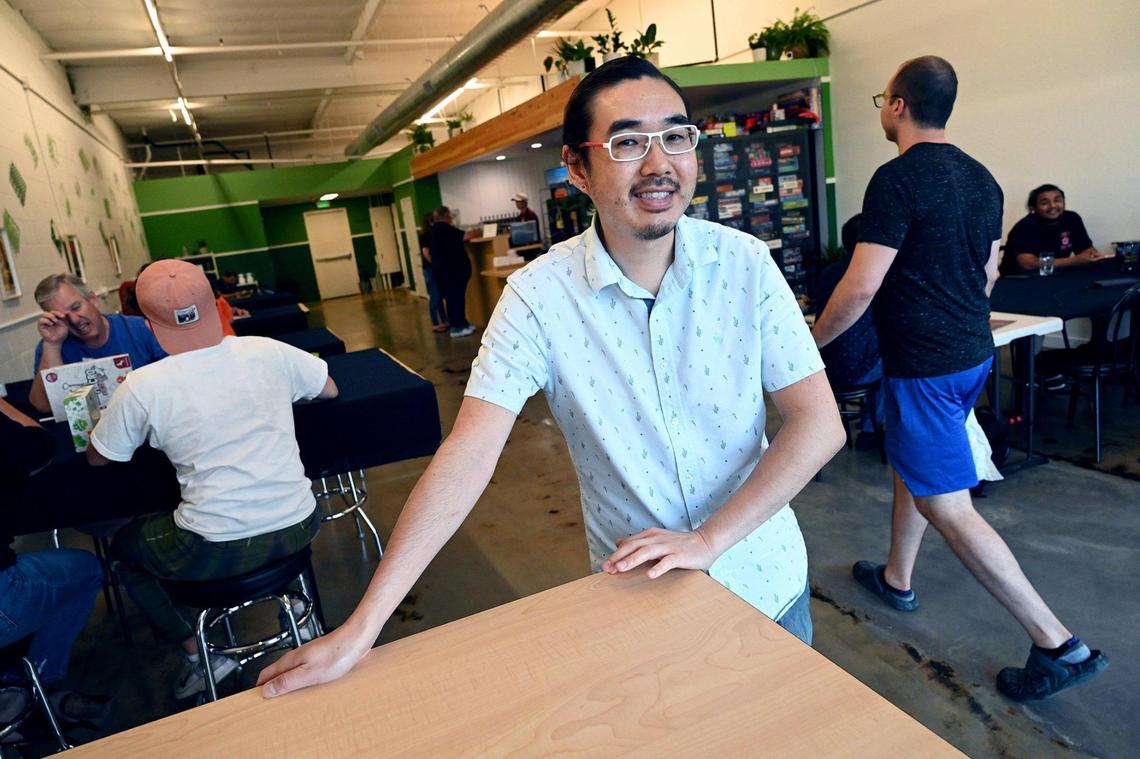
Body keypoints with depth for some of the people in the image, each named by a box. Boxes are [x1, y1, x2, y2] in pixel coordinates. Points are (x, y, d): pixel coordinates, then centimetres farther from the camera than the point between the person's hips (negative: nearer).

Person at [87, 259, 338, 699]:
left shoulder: (141, 388, -12)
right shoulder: (268, 352, -7)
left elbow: (97, 457, 7)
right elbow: (330, 390, 13)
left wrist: (107, 417, 25)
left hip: (216, 552, -3)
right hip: (299, 529, 4)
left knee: (124, 546, 27)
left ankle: (200, 655, 23)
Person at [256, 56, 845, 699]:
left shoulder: (745, 263, -13)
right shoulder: (540, 295, -18)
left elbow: (819, 423, -12)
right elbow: (470, 452, -21)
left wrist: (709, 538, -20)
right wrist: (362, 628, -23)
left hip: (766, 579, 2)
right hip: (637, 594, -1)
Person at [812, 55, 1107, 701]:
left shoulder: (898, 178, -17)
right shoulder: (981, 178, 10)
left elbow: (861, 287, -21)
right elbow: (988, 274, 17)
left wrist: (813, 342, -7)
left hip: (924, 367, -9)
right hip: (974, 354, 10)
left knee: (948, 506, -2)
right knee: (914, 466, 23)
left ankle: (1058, 645, 4)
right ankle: (897, 579, 39)